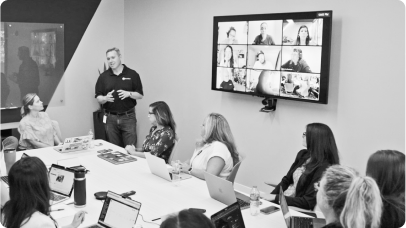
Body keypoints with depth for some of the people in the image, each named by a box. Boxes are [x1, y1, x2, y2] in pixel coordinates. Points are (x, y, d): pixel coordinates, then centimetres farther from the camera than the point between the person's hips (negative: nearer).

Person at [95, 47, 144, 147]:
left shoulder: (132, 74, 2)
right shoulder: (103, 76, 7)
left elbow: (140, 95, 4)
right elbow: (98, 98, 7)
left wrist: (129, 94, -15)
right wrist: (106, 98, -15)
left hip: (128, 117, -2)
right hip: (110, 118, 2)